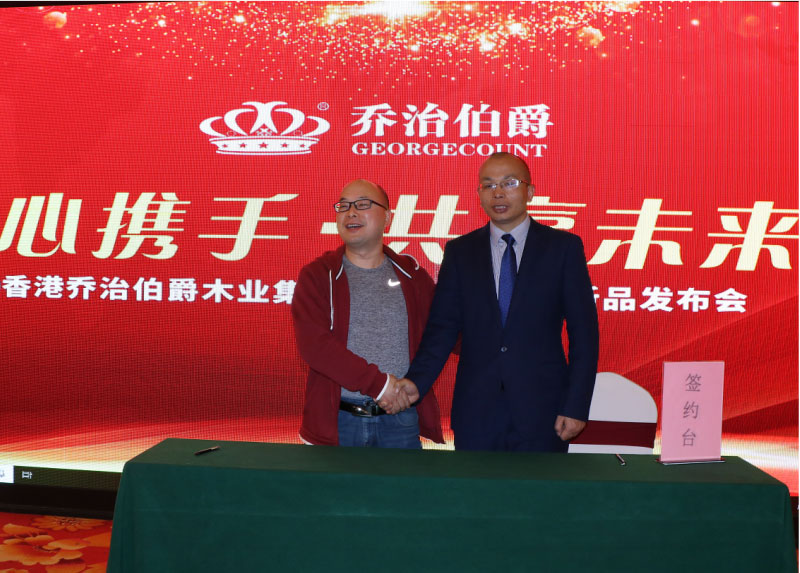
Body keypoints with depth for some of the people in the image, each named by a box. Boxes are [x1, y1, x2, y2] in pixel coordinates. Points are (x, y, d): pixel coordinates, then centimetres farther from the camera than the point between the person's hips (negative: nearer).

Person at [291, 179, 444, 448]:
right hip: (336, 422, -1)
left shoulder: (413, 276, 8)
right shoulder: (317, 275, 1)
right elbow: (314, 342, -12)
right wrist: (378, 383, -15)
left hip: (400, 418, 1)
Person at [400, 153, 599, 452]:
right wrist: (414, 384, -13)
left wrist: (576, 407, -7)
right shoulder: (459, 252, 6)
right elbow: (442, 329, 2)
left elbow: (584, 333, -1)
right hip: (476, 414, 1)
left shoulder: (564, 247, 1)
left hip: (541, 412, -1)